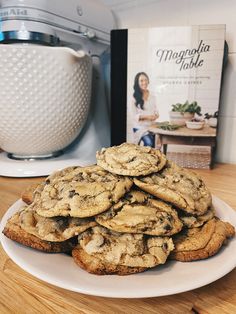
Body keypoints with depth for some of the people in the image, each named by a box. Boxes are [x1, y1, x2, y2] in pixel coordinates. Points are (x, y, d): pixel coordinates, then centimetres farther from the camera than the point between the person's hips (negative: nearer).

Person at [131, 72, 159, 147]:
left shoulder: (152, 97, 9)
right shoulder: (135, 98, -6)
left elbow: (156, 111, 13)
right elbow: (134, 116, -6)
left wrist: (155, 116, -9)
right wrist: (146, 117, -19)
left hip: (151, 126, 4)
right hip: (140, 127, -4)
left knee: (155, 146, -13)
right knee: (148, 143, -26)